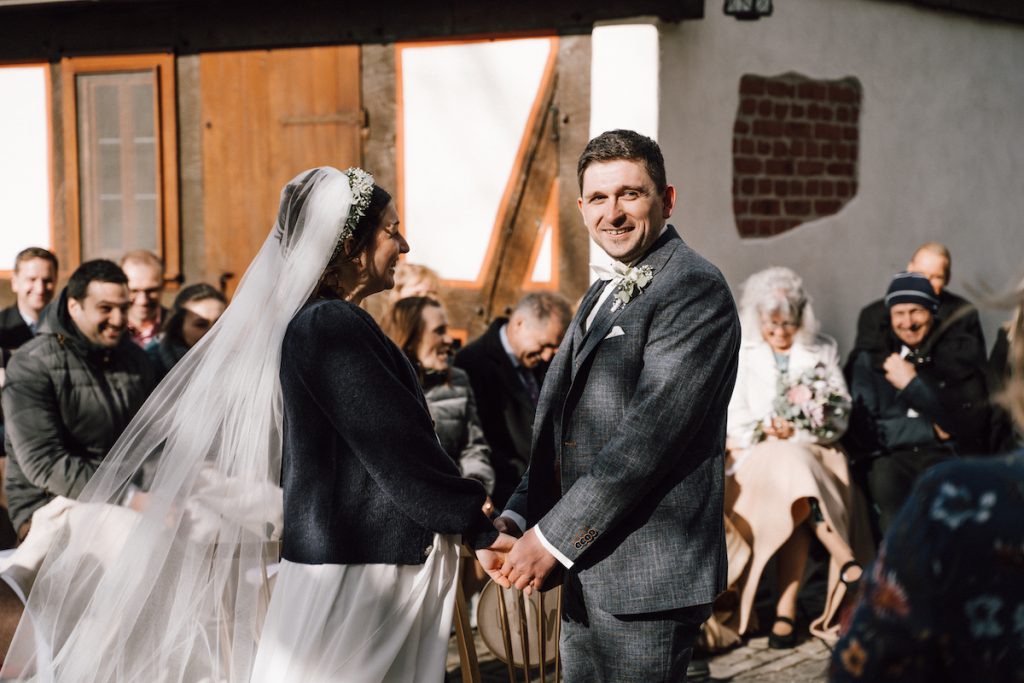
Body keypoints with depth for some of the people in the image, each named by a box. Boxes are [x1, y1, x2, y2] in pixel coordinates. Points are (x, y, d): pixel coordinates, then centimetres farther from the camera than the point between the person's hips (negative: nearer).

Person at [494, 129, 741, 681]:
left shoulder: (693, 289, -13)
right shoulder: (604, 294, 17)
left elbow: (650, 434, -20)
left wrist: (553, 537, -19)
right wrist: (518, 518, 1)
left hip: (646, 579, -9)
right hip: (585, 575, 9)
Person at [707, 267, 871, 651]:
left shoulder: (823, 351, 15)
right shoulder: (740, 354, 15)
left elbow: (838, 419, 8)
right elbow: (733, 420, 5)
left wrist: (798, 429, -11)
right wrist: (765, 430, -15)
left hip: (814, 453, 0)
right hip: (758, 458, 0)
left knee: (794, 504, -34)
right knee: (790, 462, -37)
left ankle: (786, 608, -41)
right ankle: (846, 561, -44)